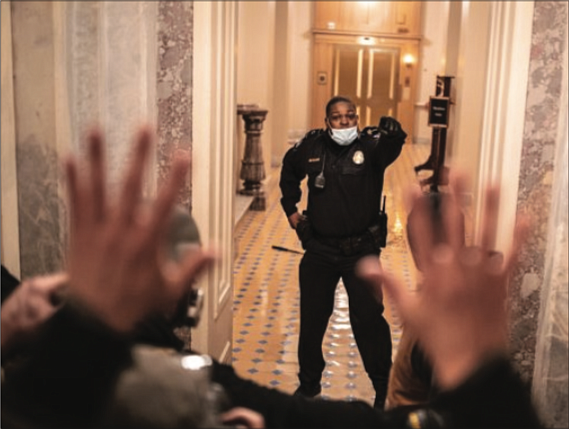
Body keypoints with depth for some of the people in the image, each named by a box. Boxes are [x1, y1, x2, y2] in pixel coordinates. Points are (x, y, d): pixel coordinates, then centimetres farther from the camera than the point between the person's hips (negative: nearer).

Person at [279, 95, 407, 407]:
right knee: (312, 317, 13)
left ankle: (384, 387, 19)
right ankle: (309, 382, 34)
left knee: (368, 318, 0)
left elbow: (391, 148, -35)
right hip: (319, 249, 3)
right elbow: (289, 172, 19)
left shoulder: (370, 146, -11)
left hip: (361, 250, -3)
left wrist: (392, 134, -58)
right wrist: (291, 209, 12)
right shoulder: (310, 147, -1)